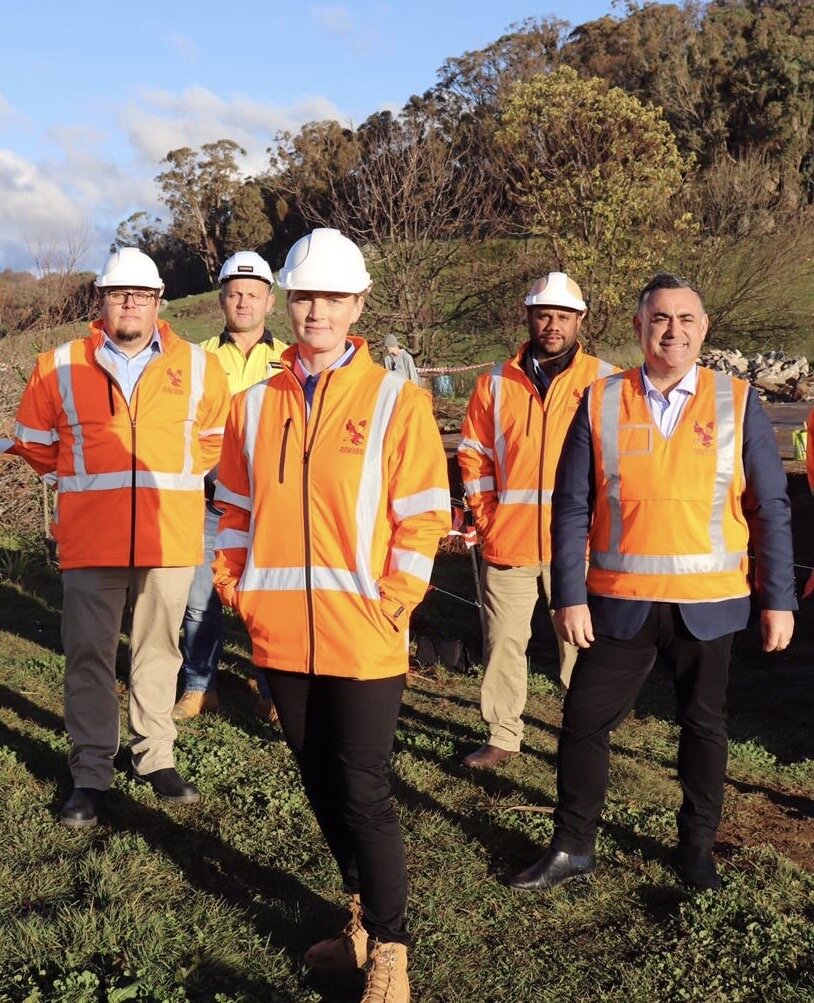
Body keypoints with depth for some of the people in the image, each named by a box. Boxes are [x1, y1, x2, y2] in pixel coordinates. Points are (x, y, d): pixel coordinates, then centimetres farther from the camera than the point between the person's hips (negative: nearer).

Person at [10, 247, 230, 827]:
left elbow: (216, 439, 17)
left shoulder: (198, 367, 5)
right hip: (91, 540, 0)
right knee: (89, 655, 4)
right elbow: (36, 443, 13)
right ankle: (91, 773, 17)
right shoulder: (59, 366, 3)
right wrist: (89, 473, 12)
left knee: (159, 652, 11)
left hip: (170, 538, 1)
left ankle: (155, 757, 27)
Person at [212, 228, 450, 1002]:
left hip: (361, 638, -4)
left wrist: (391, 605, -11)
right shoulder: (254, 404, 7)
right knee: (321, 786, 16)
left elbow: (423, 516, -5)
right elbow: (235, 509, 13)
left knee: (363, 794, 1)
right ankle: (364, 918, 37)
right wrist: (237, 589, 3)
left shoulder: (395, 400, -5)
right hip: (280, 637, 5)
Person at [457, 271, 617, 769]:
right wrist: (488, 517, 4)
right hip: (508, 541, 2)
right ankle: (503, 736, 21)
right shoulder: (497, 382, 8)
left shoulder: (605, 382, 2)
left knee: (581, 644, 5)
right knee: (504, 641, 7)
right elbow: (474, 454, 12)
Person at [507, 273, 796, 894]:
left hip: (708, 604, 0)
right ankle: (572, 848, 23)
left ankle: (698, 849, 32)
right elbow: (572, 508, 0)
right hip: (620, 603, 0)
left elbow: (771, 509, 2)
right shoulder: (600, 403, 0)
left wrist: (778, 599, -1)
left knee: (705, 726, 13)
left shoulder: (738, 403, 1)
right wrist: (569, 597, -6)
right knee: (584, 721, 5)